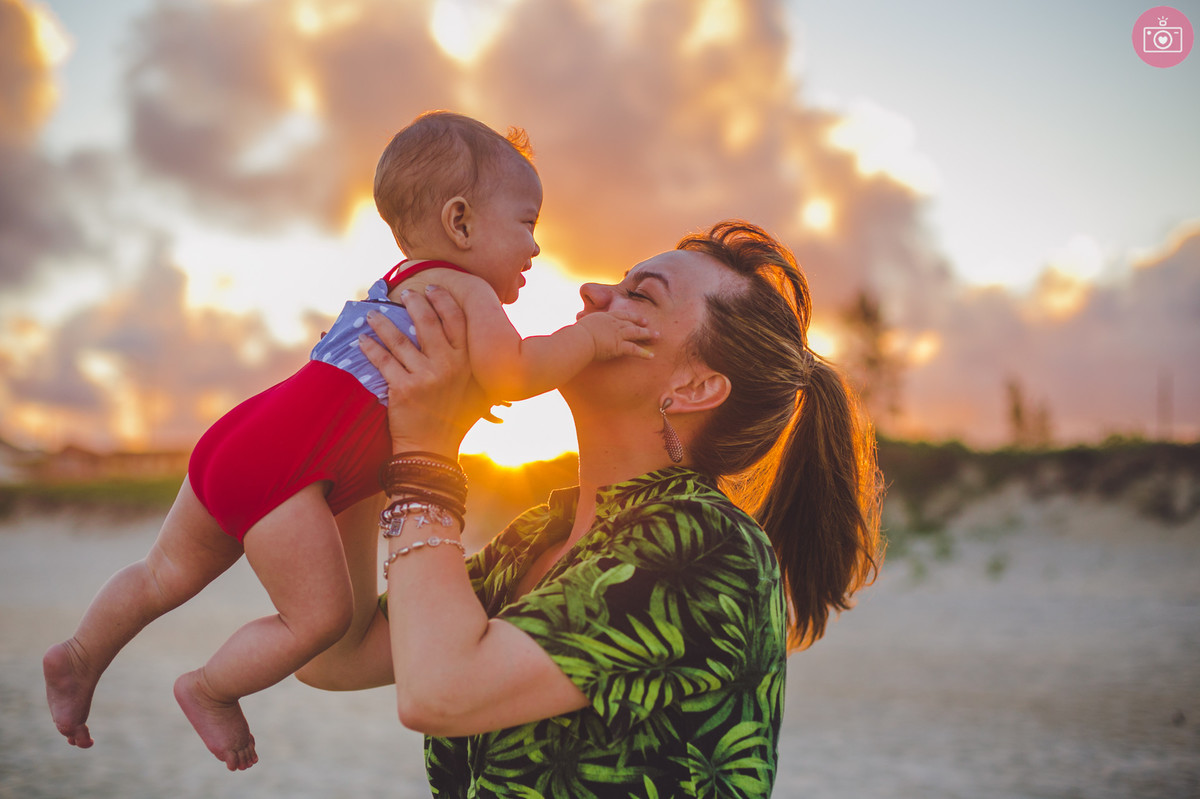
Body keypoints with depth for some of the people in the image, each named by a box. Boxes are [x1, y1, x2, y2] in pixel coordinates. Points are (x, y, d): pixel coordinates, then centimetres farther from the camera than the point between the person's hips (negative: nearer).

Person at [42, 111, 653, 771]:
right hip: (281, 467, -10)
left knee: (170, 574, 25)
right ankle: (210, 690, 17)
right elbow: (512, 374, -20)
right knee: (319, 617, -1)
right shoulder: (464, 290, -6)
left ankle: (80, 657, 39)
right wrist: (587, 337, -13)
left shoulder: (400, 284, 25)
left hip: (235, 444, 10)